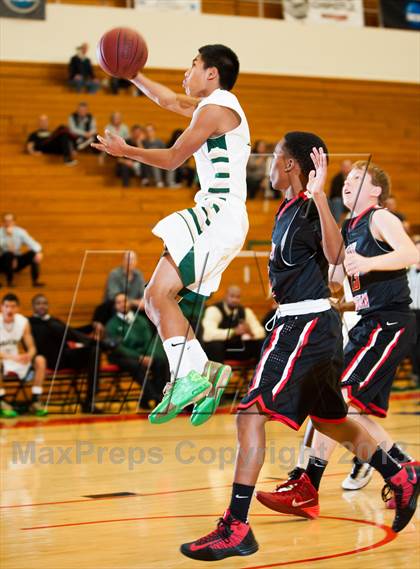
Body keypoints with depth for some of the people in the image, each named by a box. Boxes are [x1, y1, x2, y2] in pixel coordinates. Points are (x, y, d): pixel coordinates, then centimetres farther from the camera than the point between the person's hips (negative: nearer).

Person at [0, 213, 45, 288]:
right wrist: (8, 236, -36)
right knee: (9, 254, -35)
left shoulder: (20, 231, -3)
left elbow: (32, 243, -13)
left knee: (33, 253, -21)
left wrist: (38, 252, -32)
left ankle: (35, 281, -21)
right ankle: (10, 281, -24)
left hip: (17, 261, 3)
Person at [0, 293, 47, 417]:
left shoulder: (23, 322, -7)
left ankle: (35, 402, -11)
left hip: (16, 359, 5)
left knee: (40, 360, -17)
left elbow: (31, 348, -3)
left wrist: (29, 355, -27)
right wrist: (13, 357, -38)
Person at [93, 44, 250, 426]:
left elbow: (173, 159, -6)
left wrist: (126, 151, 4)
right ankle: (203, 372, 2)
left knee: (160, 293, -17)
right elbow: (168, 100, 36)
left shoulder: (216, 108, -8)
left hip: (219, 216, -10)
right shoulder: (212, 105, 21)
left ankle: (188, 378, -19)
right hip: (216, 216, 10)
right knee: (156, 299, 6)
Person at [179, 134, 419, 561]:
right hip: (296, 322, 10)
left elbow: (334, 255, -32)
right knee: (329, 420, 21)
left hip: (305, 325, -10)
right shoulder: (287, 210, 13)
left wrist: (318, 194, -37)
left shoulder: (308, 209, -14)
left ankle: (236, 528, -13)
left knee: (251, 415, -14)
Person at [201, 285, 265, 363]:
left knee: (262, 344, -14)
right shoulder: (214, 310, -17)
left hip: (238, 349, 5)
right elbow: (209, 334, -34)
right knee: (215, 345, -38)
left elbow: (261, 332, -4)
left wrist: (251, 332, -29)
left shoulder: (246, 312, 0)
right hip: (217, 349, -5)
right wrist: (234, 331, -45)